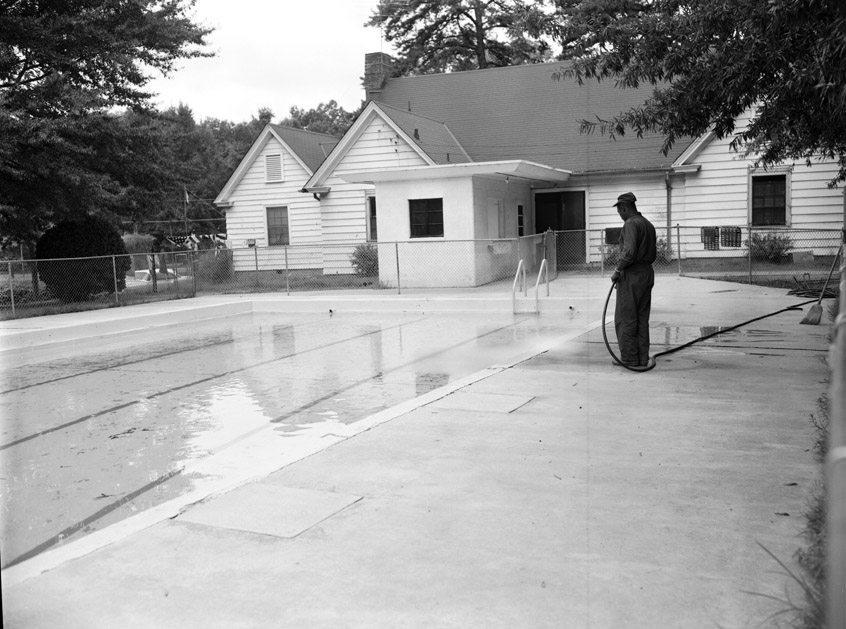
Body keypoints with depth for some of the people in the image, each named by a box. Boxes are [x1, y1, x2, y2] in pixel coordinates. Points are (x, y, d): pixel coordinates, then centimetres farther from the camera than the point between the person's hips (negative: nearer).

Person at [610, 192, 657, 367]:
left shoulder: (631, 224, -14)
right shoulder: (648, 224, 15)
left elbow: (629, 252, -24)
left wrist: (617, 270, -14)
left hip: (631, 276, -9)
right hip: (647, 273, 9)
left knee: (625, 319, -1)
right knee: (642, 318, 12)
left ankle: (629, 358, 1)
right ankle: (642, 358, 14)